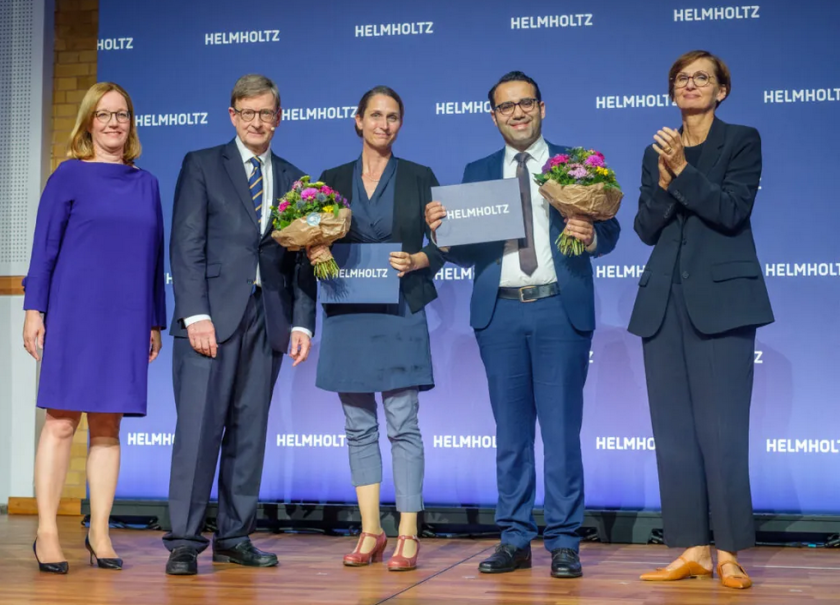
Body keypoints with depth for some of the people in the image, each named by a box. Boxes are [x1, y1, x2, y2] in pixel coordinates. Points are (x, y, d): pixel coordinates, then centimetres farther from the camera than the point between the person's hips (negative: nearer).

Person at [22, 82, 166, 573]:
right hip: (74, 315, -3)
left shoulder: (147, 185, 12)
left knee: (108, 426, 7)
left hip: (127, 321, 3)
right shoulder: (69, 176, 2)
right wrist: (35, 311, -5)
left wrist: (156, 323, 12)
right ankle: (47, 532, 4)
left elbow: (155, 257, 14)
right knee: (62, 422, -3)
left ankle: (100, 533, 13)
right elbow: (44, 247, 1)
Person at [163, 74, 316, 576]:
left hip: (269, 319, 4)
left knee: (249, 432, 6)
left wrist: (303, 323, 1)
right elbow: (187, 245, -2)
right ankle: (184, 542, -3)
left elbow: (303, 260, 12)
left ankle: (235, 537, 13)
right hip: (212, 315, -3)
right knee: (199, 427, -7)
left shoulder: (294, 181, 16)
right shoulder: (202, 166, 7)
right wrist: (196, 314, -12)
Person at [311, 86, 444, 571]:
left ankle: (408, 535, -1)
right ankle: (371, 532, 13)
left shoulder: (420, 178, 6)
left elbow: (440, 246, 4)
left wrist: (415, 261, -15)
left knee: (403, 424, -5)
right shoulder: (333, 180, 12)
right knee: (359, 426, 6)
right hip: (347, 312, 3)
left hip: (400, 312, -3)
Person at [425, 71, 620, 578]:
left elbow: (609, 231, 1)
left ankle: (564, 542, 5)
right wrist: (440, 228, -12)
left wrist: (592, 235, -21)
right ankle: (516, 539, 15)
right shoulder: (478, 173, 14)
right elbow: (464, 252, 8)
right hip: (500, 312, 3)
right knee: (511, 432, 7)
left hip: (560, 309, -2)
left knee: (562, 430, -2)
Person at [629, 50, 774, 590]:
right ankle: (693, 550, 7)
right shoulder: (657, 151, 16)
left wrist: (682, 171, -16)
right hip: (665, 301, 5)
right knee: (674, 430, 2)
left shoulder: (742, 141, 3)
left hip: (721, 298, -5)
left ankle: (730, 554, -3)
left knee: (722, 428, -8)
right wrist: (663, 181, -8)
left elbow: (732, 211, -10)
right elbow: (647, 230, 8)